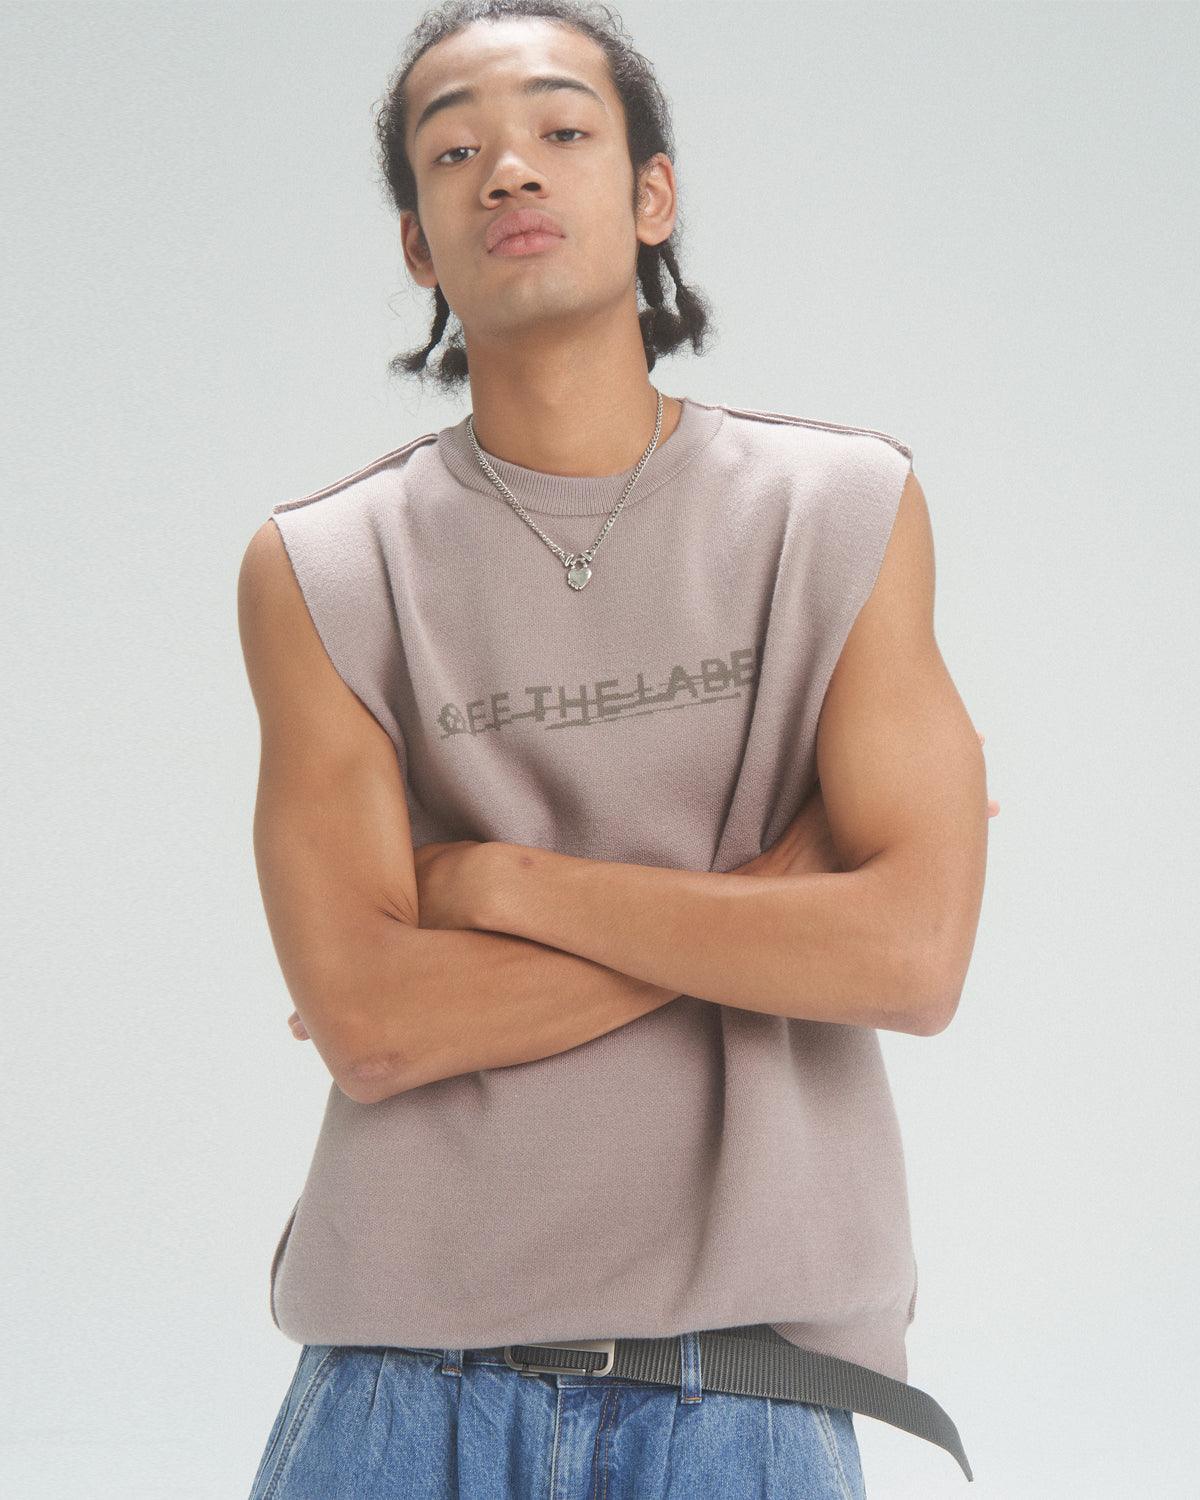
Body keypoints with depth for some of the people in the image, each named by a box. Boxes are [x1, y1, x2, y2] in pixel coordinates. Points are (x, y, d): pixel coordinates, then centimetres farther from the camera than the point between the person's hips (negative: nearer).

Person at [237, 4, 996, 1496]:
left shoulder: (842, 508, 2)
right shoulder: (317, 569, 1)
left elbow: (915, 955, -9)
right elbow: (368, 1022, -10)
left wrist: (499, 881, -8)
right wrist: (792, 873, -9)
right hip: (406, 1375, 0)